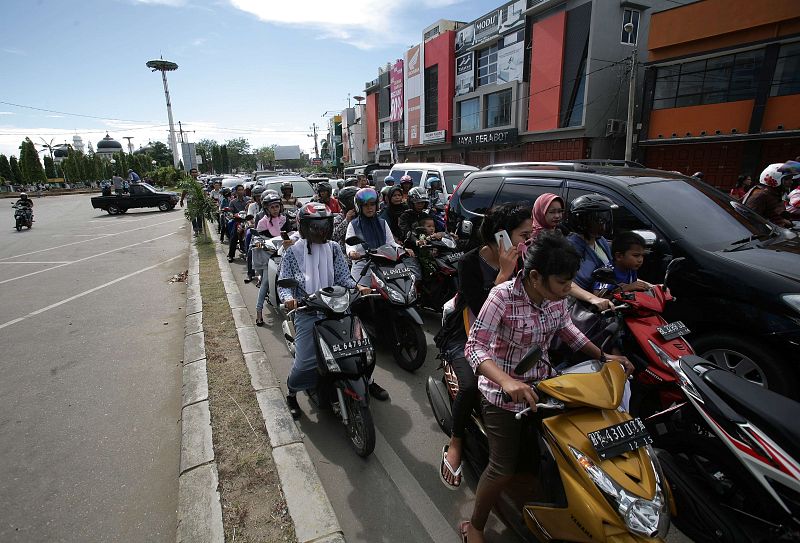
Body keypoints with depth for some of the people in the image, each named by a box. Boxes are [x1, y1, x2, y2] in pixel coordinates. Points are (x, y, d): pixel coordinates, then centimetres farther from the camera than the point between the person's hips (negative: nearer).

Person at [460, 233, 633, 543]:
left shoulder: (557, 297, -7)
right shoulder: (503, 297, -27)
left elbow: (565, 328, 14)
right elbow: (474, 347, -31)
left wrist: (602, 355, 10)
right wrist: (507, 381, -46)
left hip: (542, 383, 7)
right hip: (502, 393, -6)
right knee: (503, 468, -4)